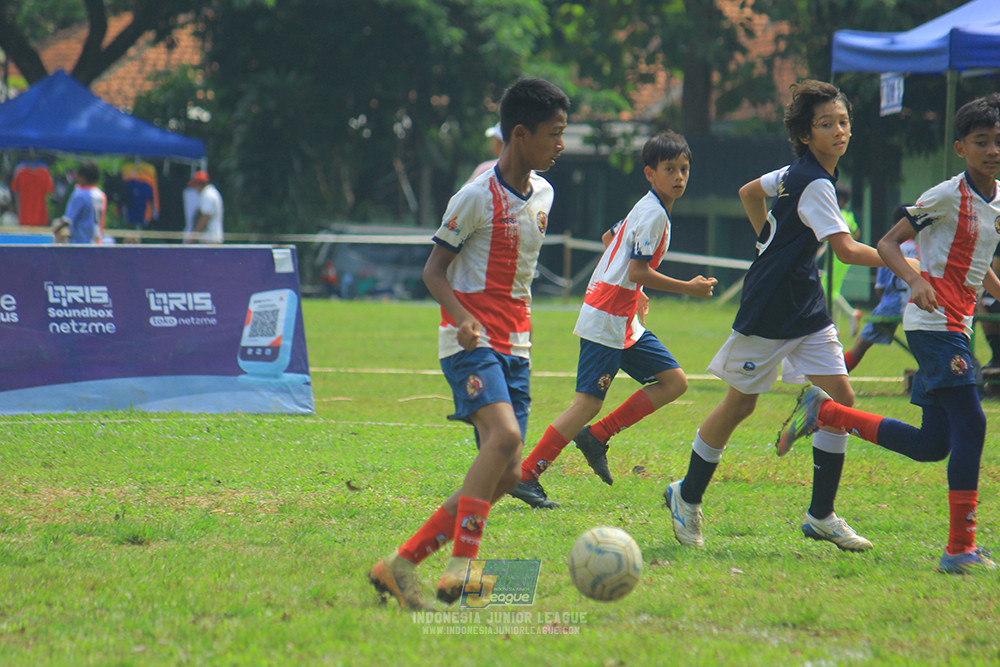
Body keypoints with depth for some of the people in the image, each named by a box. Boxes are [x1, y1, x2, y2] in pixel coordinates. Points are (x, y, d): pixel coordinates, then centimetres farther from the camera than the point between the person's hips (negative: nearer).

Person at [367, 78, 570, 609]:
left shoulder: (542, 195, 12)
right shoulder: (477, 197, -10)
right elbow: (434, 270, -8)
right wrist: (463, 317, -24)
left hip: (514, 347, 7)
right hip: (470, 342, -7)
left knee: (504, 477, -2)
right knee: (504, 436, -29)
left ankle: (401, 564, 5)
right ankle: (461, 566, -29)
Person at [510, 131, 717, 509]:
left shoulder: (646, 209, 15)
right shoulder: (654, 214, -15)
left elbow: (610, 239, 28)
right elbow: (639, 271, -21)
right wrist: (688, 289, -14)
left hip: (625, 322, 10)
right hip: (606, 322, -10)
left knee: (674, 382, 5)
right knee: (588, 403, -10)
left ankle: (597, 436, 5)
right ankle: (525, 476, -7)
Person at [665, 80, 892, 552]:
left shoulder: (799, 173, 8)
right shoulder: (813, 185, -20)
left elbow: (749, 192, 24)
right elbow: (847, 250, -27)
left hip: (807, 308, 9)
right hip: (768, 311, -9)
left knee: (840, 398, 0)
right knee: (740, 404, 3)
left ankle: (821, 516, 5)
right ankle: (687, 497, 21)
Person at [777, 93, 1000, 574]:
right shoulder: (948, 195, -9)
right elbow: (888, 243, -10)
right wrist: (915, 281, -27)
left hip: (956, 326, 9)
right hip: (934, 322, -9)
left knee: (933, 444, 7)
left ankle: (824, 412, 19)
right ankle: (960, 548, -17)